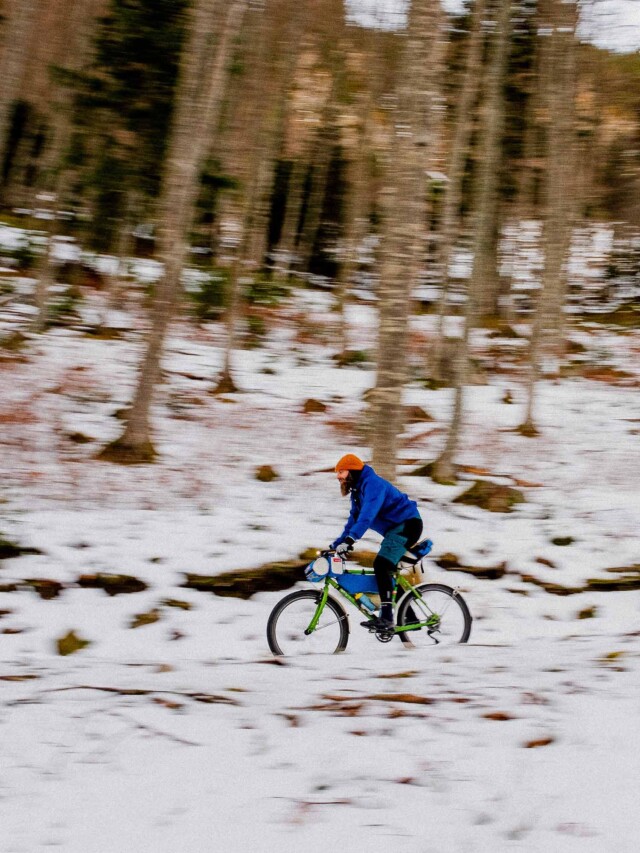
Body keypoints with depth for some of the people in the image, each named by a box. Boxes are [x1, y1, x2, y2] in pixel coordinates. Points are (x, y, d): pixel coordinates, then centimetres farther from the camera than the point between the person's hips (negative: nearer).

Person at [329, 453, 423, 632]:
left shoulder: (372, 483, -18)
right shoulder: (357, 491, 15)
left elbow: (367, 515, -32)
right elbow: (354, 521, 20)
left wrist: (349, 540, -40)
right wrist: (336, 545, 11)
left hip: (407, 525, -11)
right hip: (396, 529, 11)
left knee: (381, 565, -25)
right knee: (388, 572, 13)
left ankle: (386, 618, -30)